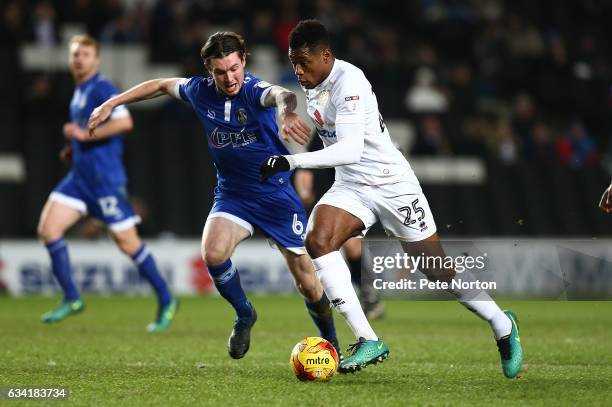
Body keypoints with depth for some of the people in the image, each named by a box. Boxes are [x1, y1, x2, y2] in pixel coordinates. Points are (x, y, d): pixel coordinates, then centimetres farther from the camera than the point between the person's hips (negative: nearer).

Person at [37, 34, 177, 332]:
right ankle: (71, 299, 4)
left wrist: (84, 134, -21)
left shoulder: (101, 88, -11)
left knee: (127, 242, -3)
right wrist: (76, 147, 15)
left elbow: (124, 122, -25)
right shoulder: (79, 91, 17)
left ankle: (166, 300, 11)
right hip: (80, 176, 9)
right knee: (48, 229, -4)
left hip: (105, 179, -9)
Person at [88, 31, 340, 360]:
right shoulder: (200, 91, -6)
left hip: (276, 194, -3)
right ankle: (244, 315, 2)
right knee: (213, 253, -26)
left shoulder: (254, 90, -22)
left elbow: (282, 95, -47)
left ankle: (331, 344, 28)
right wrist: (111, 104, 15)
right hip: (231, 194, 3)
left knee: (308, 284, 0)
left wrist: (287, 111, -71)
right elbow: (161, 85, 14)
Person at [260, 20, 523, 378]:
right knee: (318, 239, -21)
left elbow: (351, 149, -35)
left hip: (392, 184, -7)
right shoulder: (312, 84, 2)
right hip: (350, 187, 7)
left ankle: (503, 326, 27)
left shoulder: (349, 82, -24)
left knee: (438, 269, 1)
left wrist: (292, 161, -40)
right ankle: (368, 342, -18)